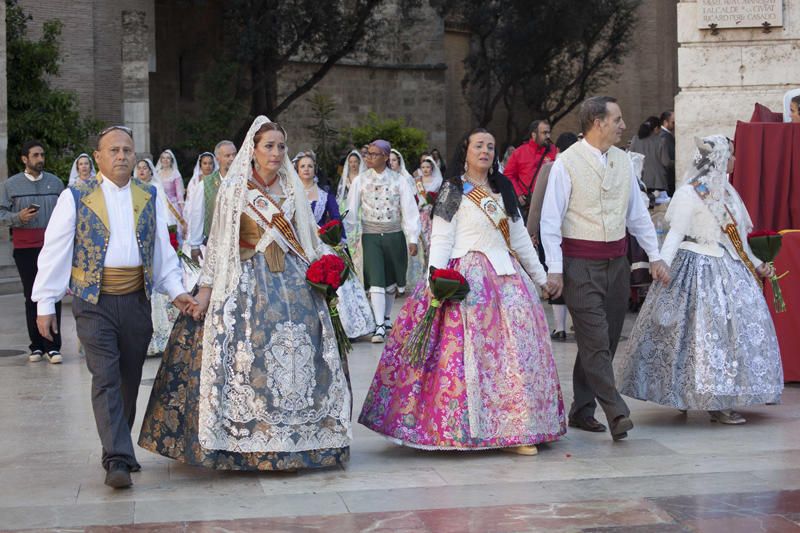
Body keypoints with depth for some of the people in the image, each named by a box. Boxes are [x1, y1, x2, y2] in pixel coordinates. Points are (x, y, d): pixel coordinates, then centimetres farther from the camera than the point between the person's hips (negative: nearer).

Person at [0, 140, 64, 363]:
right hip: (25, 247, 0)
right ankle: (36, 346, 13)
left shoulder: (55, 182, 9)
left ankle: (52, 346, -1)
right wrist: (19, 217, -16)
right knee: (31, 296, 6)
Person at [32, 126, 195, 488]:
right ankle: (118, 460, -13)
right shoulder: (76, 197, -1)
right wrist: (45, 303, -5)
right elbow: (54, 251, -2)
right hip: (94, 302, -4)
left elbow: (163, 249, 14)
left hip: (137, 301, 4)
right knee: (106, 379, -11)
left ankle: (117, 450, 24)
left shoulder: (149, 197, 10)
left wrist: (175, 291, 3)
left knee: (129, 380, 10)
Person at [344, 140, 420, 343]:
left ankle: (386, 317, 36)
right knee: (376, 281, -11)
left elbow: (409, 210, -4)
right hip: (371, 236, -1)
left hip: (394, 236, 1)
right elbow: (352, 211, 3)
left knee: (391, 280, 15)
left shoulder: (399, 181, -2)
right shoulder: (360, 181, 0)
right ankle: (379, 326, -13)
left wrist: (412, 239, -9)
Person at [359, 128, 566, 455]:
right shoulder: (454, 191, 1)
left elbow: (520, 238, 23)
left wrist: (540, 277, 23)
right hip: (468, 278, -6)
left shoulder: (503, 191, 18)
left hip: (507, 276, 6)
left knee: (516, 351, 0)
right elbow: (440, 240, -6)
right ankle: (466, 429, -2)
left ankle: (516, 429, 4)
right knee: (469, 351, -8)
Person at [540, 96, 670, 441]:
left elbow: (638, 213, 18)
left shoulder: (622, 161, 11)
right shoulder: (566, 163, -8)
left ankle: (582, 410, 20)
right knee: (595, 340, -11)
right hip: (581, 263, -7)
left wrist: (654, 256, 12)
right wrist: (554, 269, -14)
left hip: (616, 261, 7)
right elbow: (550, 219, -9)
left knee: (605, 339, 10)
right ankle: (617, 413, -12)